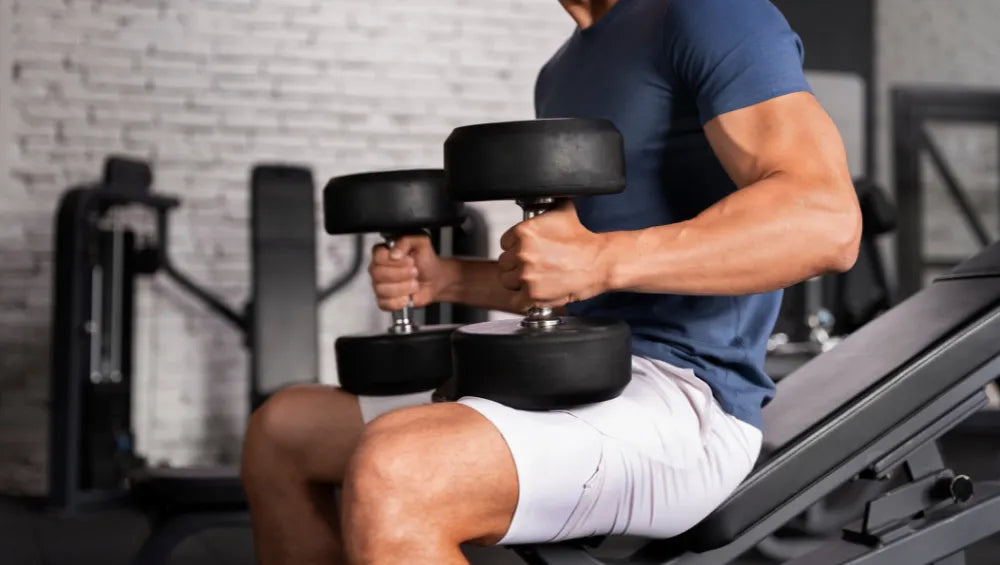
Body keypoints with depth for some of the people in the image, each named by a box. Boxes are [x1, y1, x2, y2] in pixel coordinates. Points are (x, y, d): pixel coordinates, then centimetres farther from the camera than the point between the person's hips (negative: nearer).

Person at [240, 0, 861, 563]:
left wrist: (600, 260, -30)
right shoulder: (566, 74, 20)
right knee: (282, 433, 13)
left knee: (389, 481, -33)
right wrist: (442, 279, 9)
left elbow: (827, 221, -23)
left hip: (684, 409, -10)